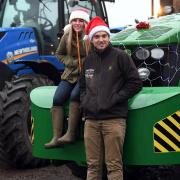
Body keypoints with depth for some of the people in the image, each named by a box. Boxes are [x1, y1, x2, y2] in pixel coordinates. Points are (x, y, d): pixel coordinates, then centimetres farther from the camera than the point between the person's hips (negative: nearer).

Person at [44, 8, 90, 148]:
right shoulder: (67, 36, 4)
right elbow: (59, 54, 17)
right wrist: (70, 62, 2)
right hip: (70, 75, 5)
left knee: (75, 96, -29)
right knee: (57, 100, -13)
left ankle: (71, 134, -24)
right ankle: (56, 138, -15)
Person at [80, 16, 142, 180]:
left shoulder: (120, 56, -1)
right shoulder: (88, 60, 15)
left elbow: (135, 83, -4)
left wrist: (115, 99, -10)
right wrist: (84, 102, 11)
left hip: (114, 119, -5)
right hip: (91, 120, 5)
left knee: (114, 166, -5)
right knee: (93, 166, 9)